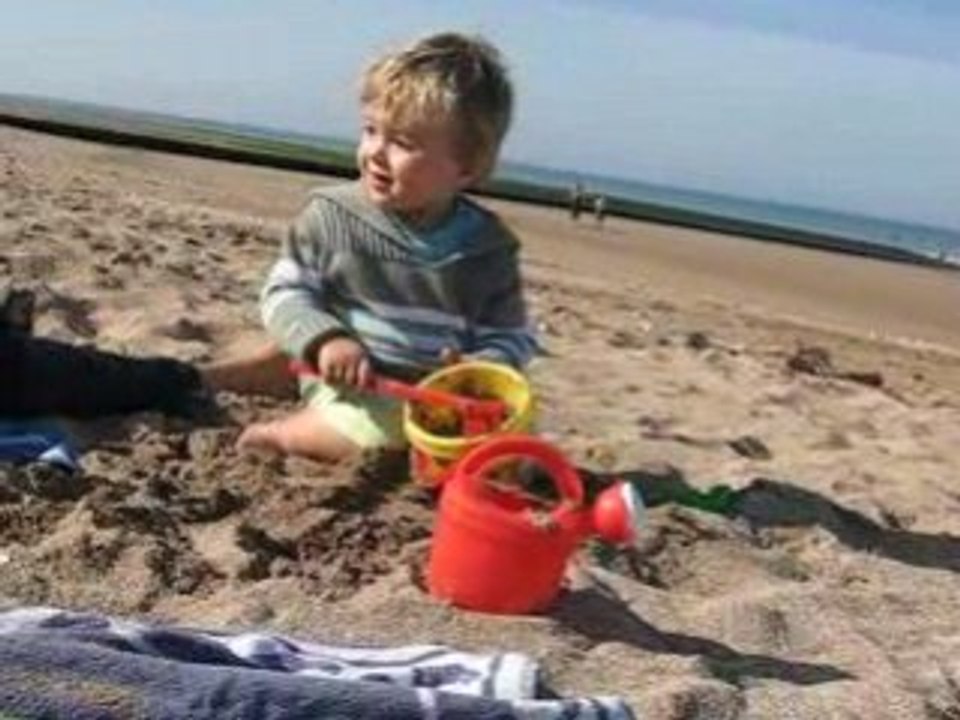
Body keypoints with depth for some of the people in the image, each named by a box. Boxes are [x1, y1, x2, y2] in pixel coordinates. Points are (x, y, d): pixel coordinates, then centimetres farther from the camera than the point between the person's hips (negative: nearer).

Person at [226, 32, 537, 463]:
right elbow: (285, 293, -1)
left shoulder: (488, 249, -2)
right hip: (350, 387, -4)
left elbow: (510, 339, 5)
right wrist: (324, 339, -21)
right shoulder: (331, 215, -3)